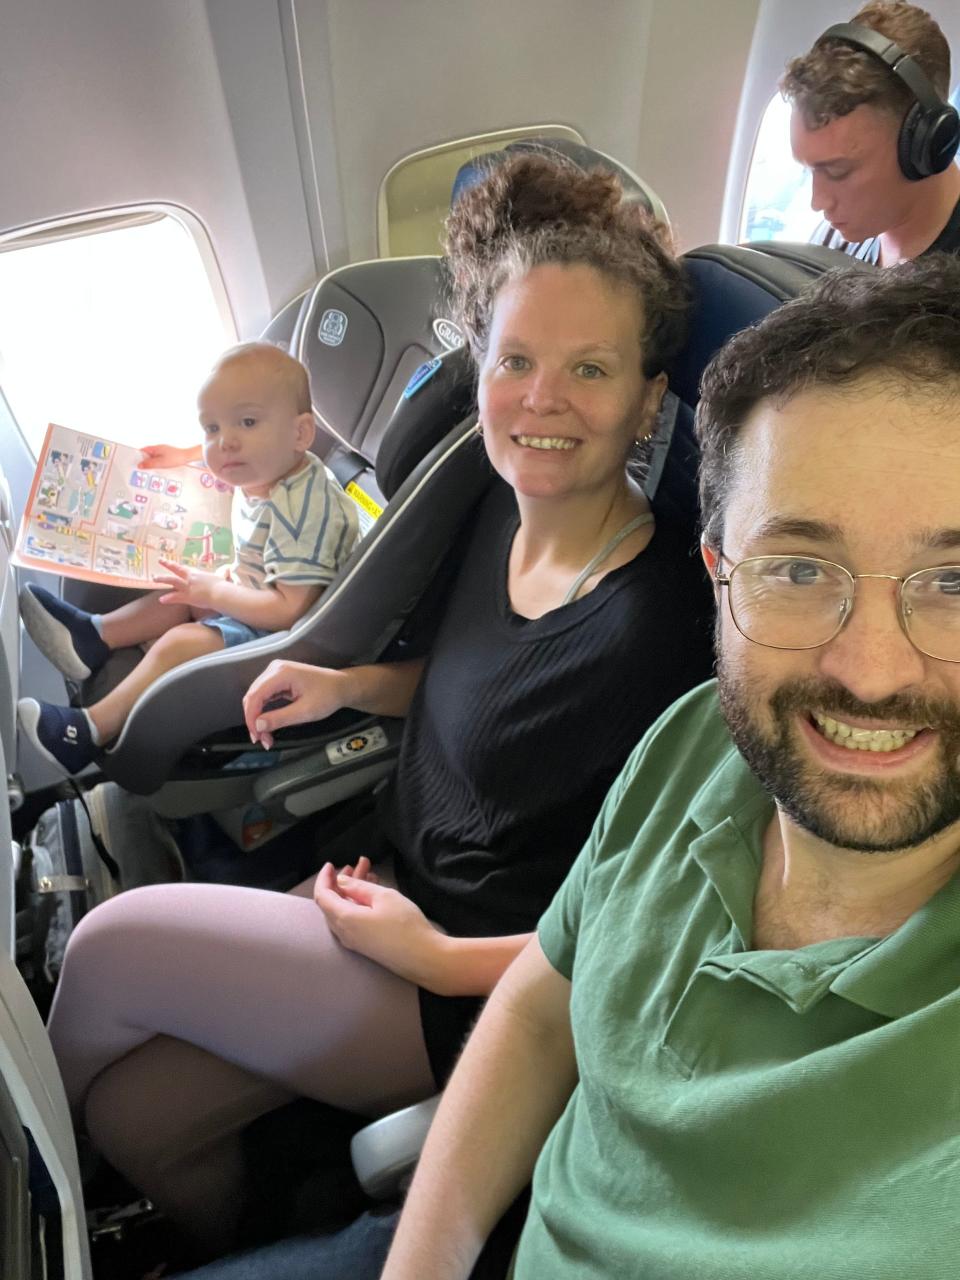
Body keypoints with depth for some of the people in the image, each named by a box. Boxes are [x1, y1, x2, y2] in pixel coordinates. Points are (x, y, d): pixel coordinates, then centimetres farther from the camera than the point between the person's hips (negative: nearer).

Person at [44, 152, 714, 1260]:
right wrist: (348, 685, 1)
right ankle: (224, 1251, 40)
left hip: (475, 997, -6)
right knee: (136, 1111, 6)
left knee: (109, 945, -5)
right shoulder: (504, 510, -2)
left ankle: (46, 1116, 32)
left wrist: (438, 958, -18)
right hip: (393, 892, 7)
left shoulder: (662, 624, -26)